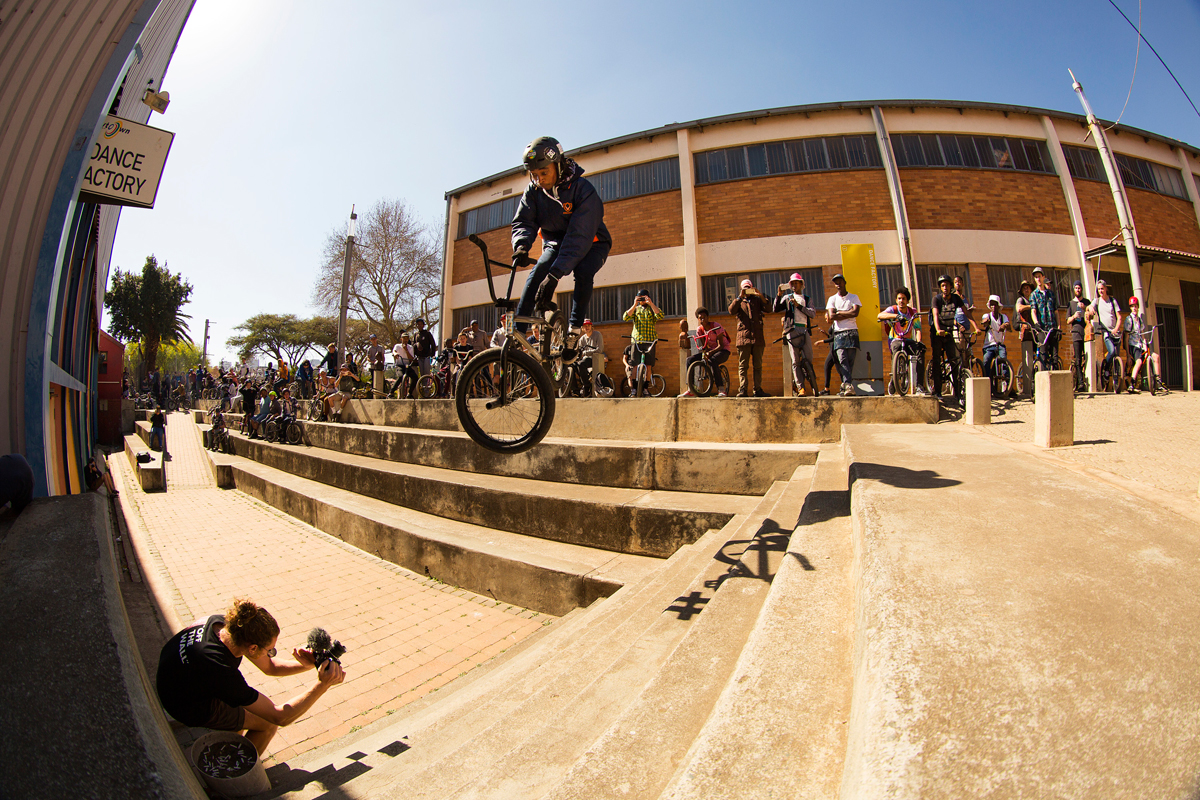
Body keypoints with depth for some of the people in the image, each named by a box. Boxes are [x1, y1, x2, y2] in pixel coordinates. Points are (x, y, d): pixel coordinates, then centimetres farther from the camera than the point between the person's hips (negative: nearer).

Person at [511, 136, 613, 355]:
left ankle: (574, 330, -22)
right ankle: (517, 329, -23)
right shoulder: (534, 190, -11)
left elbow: (579, 236, -37)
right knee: (538, 271, -24)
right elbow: (523, 222, -15)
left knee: (583, 273, -35)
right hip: (556, 243, 4)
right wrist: (521, 245, -42)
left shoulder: (583, 189, -27)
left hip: (591, 244, -4)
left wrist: (556, 273, -48)